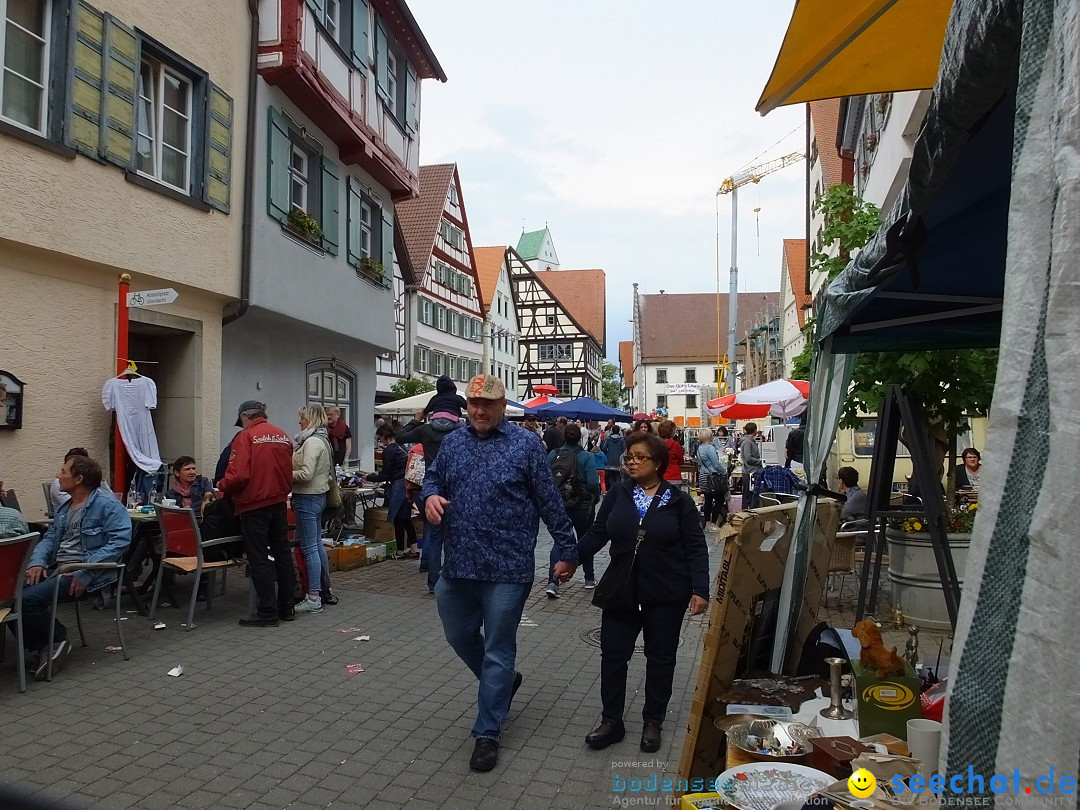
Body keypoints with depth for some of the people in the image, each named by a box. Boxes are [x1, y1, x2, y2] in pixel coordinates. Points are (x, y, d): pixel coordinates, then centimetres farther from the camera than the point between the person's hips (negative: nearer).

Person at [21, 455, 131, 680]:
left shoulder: (107, 505, -10)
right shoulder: (65, 507, 19)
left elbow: (120, 540, -21)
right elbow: (50, 538, 20)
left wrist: (85, 572, -26)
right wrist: (37, 561, -3)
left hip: (82, 572, -8)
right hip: (55, 568, 8)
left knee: (27, 599, -24)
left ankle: (58, 640, 0)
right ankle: (44, 645, -1)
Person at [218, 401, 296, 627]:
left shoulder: (246, 437, -13)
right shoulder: (283, 436, 6)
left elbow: (238, 476, -20)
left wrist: (221, 486, -2)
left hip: (255, 505, -6)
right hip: (279, 502, 7)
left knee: (259, 559, 1)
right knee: (282, 553, 14)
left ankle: (267, 613, 6)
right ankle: (286, 608, 23)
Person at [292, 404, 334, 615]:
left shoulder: (312, 442, -16)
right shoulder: (322, 440, 15)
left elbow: (306, 474, -23)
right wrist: (289, 471, 9)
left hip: (307, 498, -10)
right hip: (318, 495, 10)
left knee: (309, 547, -6)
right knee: (317, 544, 17)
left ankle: (313, 598, -3)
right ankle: (324, 588, 26)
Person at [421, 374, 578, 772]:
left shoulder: (526, 445, -6)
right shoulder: (453, 442, 7)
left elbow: (550, 501, -3)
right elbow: (432, 478, 18)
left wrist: (567, 549, -1)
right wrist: (430, 495, -6)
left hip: (506, 568, -5)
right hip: (457, 566, 5)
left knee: (497, 651, 5)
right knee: (459, 636, 20)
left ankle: (487, 732, 21)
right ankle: (503, 681, 46)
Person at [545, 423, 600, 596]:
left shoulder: (553, 455, -4)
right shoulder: (587, 457, -14)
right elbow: (593, 483, -17)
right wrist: (595, 499, 2)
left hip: (559, 505, 2)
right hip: (582, 506, -2)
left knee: (559, 542, 7)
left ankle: (552, 583, -9)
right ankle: (589, 579, 30)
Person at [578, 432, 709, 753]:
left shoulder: (679, 501, -6)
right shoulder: (617, 495, -1)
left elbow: (696, 547, -5)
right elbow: (597, 534, 0)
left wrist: (700, 589, -13)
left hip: (666, 594, -2)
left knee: (660, 657, 12)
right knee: (613, 654, 5)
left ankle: (653, 723, 29)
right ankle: (611, 721, 22)